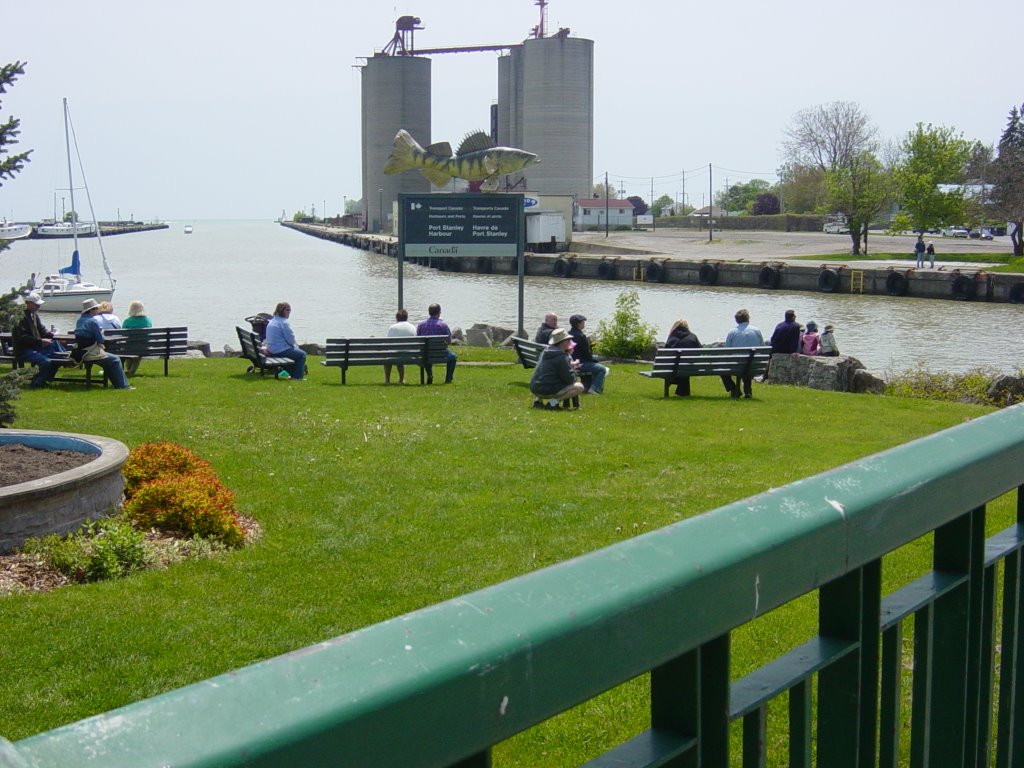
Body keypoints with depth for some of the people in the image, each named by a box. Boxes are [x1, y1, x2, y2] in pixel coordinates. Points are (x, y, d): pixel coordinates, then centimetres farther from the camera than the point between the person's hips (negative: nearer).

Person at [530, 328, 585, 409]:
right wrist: (573, 372, 9)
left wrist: (570, 365, 16)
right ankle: (553, 402, -13)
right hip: (548, 391, -8)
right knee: (579, 387, -7)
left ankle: (538, 399, 15)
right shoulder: (562, 357, -13)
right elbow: (569, 379, -13)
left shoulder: (545, 352, 12)